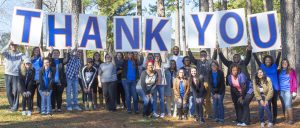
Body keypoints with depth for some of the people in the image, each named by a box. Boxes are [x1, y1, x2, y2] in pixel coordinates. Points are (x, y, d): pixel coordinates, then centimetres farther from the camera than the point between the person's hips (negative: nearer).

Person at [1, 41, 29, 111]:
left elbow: (26, 57, -10)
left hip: (16, 75, -2)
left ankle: (15, 106, 3)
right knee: (8, 91, 8)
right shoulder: (7, 53, 7)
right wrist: (8, 45, -21)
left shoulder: (20, 54, 5)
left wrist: (26, 50, -23)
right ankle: (12, 104, 26)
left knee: (16, 91, -6)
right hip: (7, 74, 2)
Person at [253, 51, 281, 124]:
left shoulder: (274, 66, 3)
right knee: (268, 104, 5)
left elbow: (278, 58, -5)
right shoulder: (262, 67, 4)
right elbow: (256, 59, 2)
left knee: (274, 103, 7)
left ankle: (274, 118, 14)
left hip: (275, 88, -1)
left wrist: (279, 51, -16)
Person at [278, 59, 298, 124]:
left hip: (288, 90, -4)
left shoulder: (291, 71, 1)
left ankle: (291, 119, -4)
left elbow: (295, 81, -2)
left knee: (288, 105, -10)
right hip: (281, 91, 4)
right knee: (284, 105, 4)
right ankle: (286, 119, 11)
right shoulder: (279, 71, 12)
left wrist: (294, 91, -8)